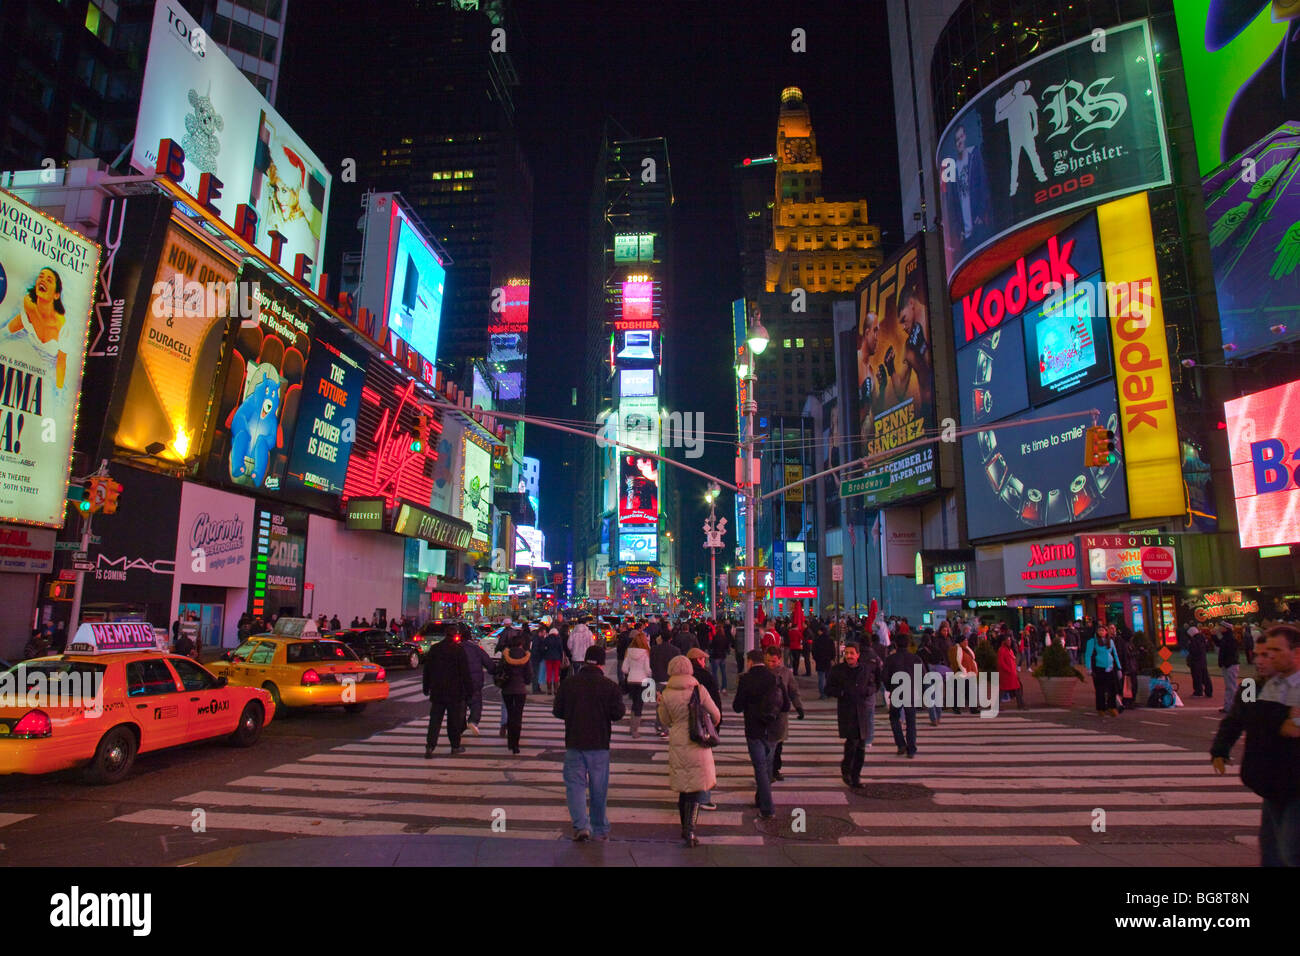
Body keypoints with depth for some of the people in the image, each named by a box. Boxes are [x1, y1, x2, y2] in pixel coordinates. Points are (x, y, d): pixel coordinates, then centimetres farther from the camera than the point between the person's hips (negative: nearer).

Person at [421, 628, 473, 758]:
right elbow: (465, 673, -10)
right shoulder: (458, 650, -10)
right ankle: (455, 746, 17)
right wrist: (470, 690, -3)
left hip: (437, 692, 4)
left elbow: (427, 670, 11)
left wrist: (425, 688, 20)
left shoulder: (434, 649, 5)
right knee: (454, 720, 9)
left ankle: (430, 746, -7)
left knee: (435, 720, 5)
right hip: (455, 693, -3)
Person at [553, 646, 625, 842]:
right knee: (599, 789, 12)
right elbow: (618, 714, -8)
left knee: (575, 784, 6)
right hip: (599, 744, 0)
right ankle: (600, 830, 22)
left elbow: (557, 711, 1)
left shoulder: (568, 684, -4)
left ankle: (581, 826, -9)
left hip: (574, 743, 0)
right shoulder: (610, 686, -8)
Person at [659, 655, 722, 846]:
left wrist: (659, 705, 25)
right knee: (697, 787, 5)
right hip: (698, 744, -2)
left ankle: (685, 829, 25)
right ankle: (689, 829, -5)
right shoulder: (699, 690, -8)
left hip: (677, 745, 2)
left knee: (684, 789, 15)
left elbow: (666, 721, 8)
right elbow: (716, 715, 1)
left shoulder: (666, 694, -4)